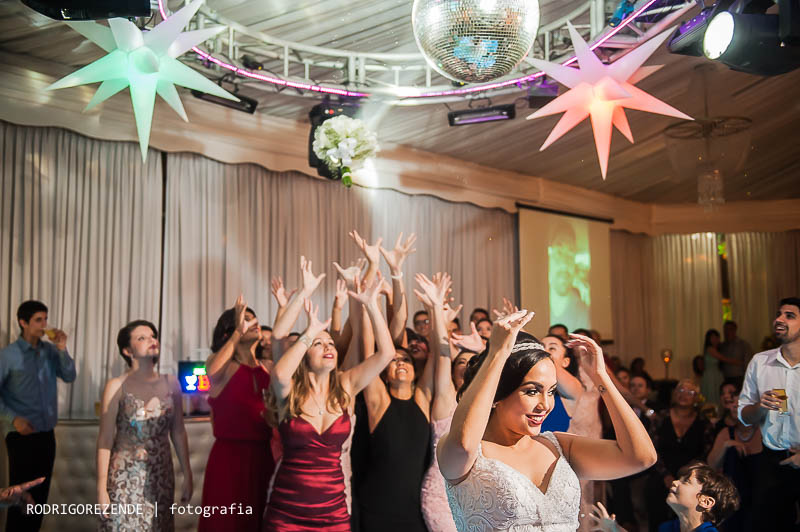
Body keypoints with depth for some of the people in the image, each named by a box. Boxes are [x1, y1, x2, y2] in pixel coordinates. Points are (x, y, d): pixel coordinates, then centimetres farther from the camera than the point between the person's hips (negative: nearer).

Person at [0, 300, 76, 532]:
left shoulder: (50, 350, 4)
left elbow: (69, 376, 0)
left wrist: (62, 349, -13)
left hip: (47, 434, 5)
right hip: (21, 435, -5)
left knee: (41, 492, 13)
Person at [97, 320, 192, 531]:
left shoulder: (171, 383, 3)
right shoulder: (117, 386, -6)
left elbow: (178, 433, 8)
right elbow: (105, 440, -5)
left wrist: (187, 475, 7)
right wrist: (102, 488, -8)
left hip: (161, 476, 3)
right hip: (126, 477, -3)